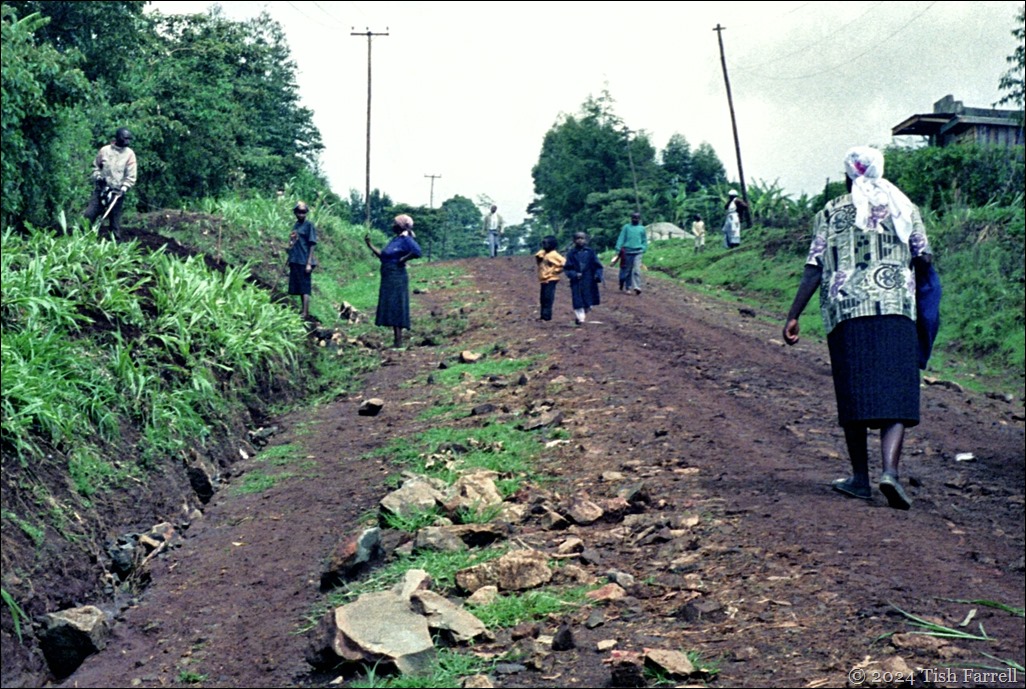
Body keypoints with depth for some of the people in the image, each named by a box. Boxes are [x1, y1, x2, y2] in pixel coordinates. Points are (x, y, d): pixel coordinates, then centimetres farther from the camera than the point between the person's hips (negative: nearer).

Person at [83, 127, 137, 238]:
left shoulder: (129, 154, -3)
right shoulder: (104, 150, 2)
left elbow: (131, 176, -5)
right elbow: (96, 166, 16)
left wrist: (123, 189, -17)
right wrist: (98, 177, -2)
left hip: (117, 192, -2)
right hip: (101, 189, 2)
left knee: (114, 220, 3)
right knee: (88, 215, -4)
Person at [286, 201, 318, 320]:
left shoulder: (309, 225, -5)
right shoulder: (295, 225, 15)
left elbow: (312, 245, -9)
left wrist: (309, 263, -15)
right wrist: (290, 261, 18)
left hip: (304, 262, -7)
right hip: (295, 261, 7)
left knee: (305, 287, -9)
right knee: (298, 287, 13)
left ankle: (305, 313, -12)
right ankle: (302, 309, 22)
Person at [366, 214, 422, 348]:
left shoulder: (406, 239, -12)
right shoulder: (394, 239, 16)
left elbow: (417, 252, -30)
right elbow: (383, 256, 22)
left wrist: (403, 259, -19)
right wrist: (370, 245, 20)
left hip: (397, 278, -10)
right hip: (388, 278, 10)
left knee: (396, 309, -8)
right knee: (391, 309, 11)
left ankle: (398, 342, -5)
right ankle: (396, 341, 17)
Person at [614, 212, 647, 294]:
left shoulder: (642, 228, 9)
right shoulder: (626, 227, 7)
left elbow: (644, 241, 14)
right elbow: (621, 238, 3)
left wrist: (644, 249, 2)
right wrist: (618, 249, -6)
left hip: (638, 251, -1)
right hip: (628, 251, 1)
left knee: (637, 269, -15)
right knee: (628, 270, 7)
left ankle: (637, 287, -21)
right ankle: (628, 287, 18)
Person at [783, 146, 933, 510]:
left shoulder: (831, 212, 9)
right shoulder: (903, 207, 13)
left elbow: (814, 269, 2)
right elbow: (924, 258, 13)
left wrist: (793, 316, 5)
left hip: (846, 311, 0)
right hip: (896, 310, 0)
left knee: (854, 395, 6)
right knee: (896, 394, -1)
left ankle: (860, 478, 13)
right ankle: (890, 469, -19)